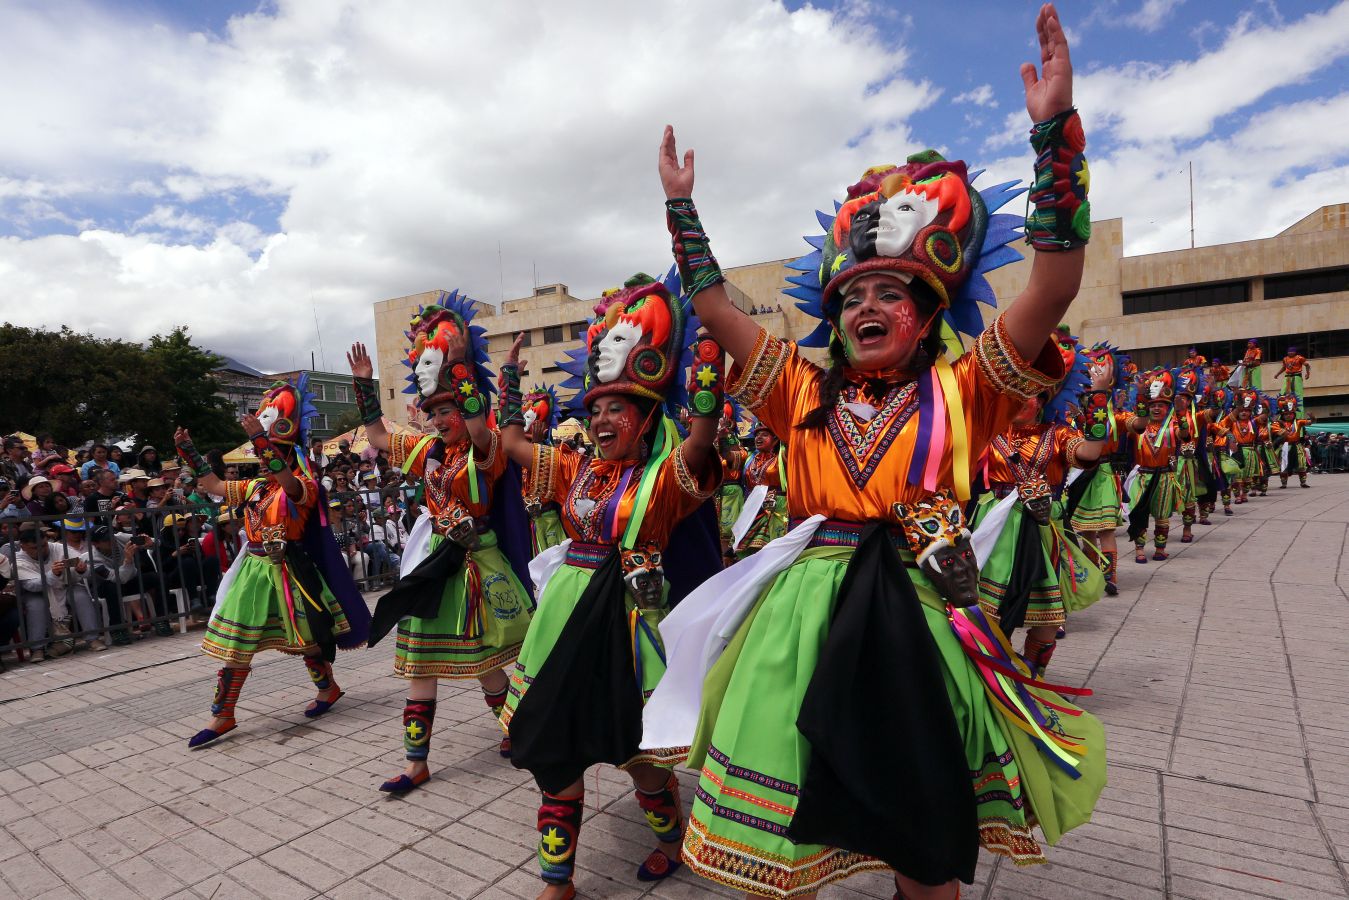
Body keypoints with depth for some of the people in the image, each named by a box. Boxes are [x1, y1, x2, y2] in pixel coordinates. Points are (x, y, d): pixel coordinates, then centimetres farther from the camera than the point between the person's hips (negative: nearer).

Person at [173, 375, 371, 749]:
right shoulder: (254, 487, 10)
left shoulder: (303, 486, -13)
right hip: (254, 570, 7)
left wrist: (261, 440, -46)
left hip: (288, 572, -7)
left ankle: (328, 688, 30)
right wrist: (187, 451, 12)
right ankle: (223, 716, 15)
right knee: (235, 647, 7)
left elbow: (288, 483, -35)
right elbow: (214, 486, 18)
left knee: (306, 639, 7)